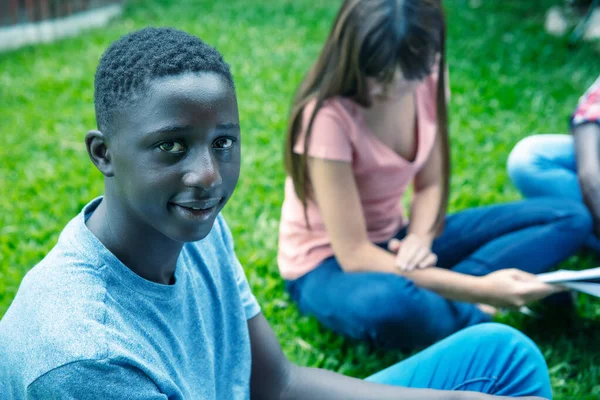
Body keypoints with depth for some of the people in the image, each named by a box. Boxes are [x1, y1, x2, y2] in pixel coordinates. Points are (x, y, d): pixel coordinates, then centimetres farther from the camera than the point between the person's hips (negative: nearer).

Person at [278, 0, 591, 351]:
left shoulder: (427, 80, -10)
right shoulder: (328, 115, -28)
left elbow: (430, 184, 1)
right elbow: (354, 255, -28)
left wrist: (419, 238, -22)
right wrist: (480, 290, -32)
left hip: (396, 245, 7)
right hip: (329, 264, -6)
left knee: (570, 218, -2)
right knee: (387, 303, -45)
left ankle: (437, 294, -18)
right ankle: (475, 316, -13)